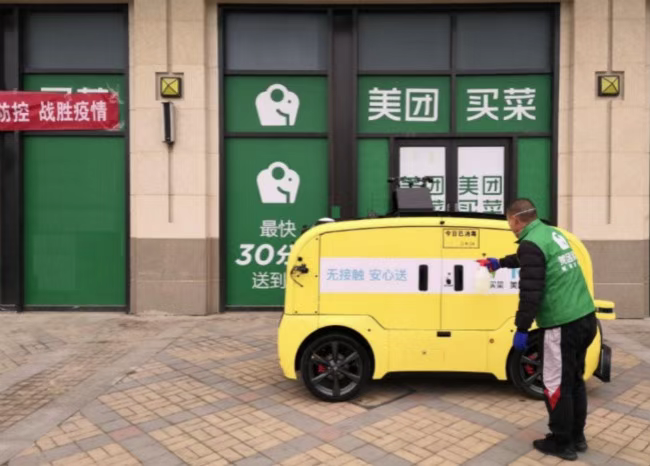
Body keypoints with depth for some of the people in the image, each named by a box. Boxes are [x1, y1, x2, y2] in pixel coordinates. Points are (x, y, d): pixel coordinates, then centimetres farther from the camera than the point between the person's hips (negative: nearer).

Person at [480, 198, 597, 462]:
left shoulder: (531, 243, -15)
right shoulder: (552, 233, 14)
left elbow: (530, 292, -19)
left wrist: (521, 329, -11)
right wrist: (500, 263, 47)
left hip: (563, 325, -9)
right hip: (585, 318, 9)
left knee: (556, 385, 5)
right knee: (574, 380, 20)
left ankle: (561, 443, 18)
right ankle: (576, 437, 32)